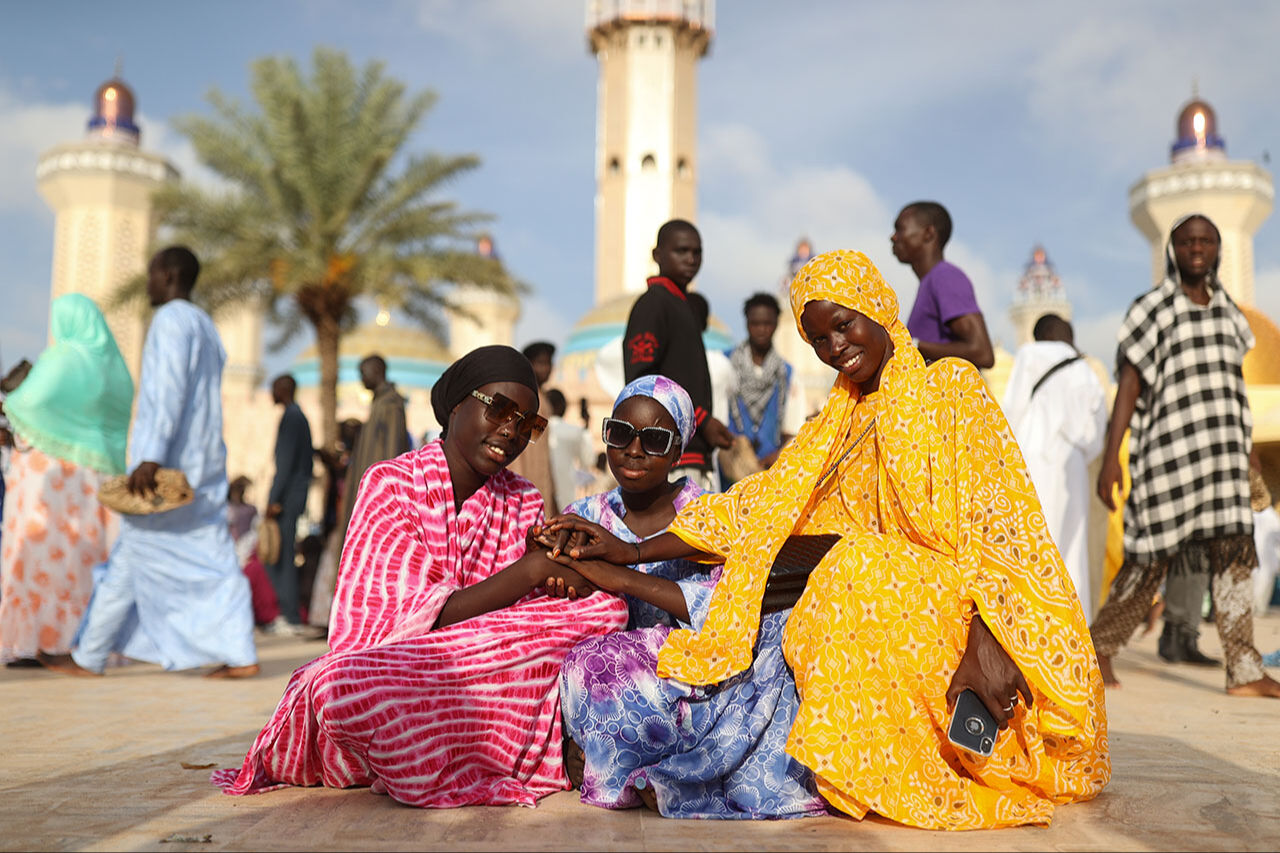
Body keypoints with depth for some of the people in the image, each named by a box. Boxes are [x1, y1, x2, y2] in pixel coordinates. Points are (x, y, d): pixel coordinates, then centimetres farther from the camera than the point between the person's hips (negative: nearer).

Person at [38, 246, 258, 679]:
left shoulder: (171, 319, -9)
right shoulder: (206, 327, 20)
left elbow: (167, 390, -21)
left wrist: (150, 457, -28)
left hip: (168, 464, -9)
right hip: (205, 464, 9)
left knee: (130, 560, 0)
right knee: (213, 562, 4)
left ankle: (89, 656, 9)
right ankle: (241, 655, -2)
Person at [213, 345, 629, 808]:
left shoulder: (523, 503, 8)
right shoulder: (390, 483, -8)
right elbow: (422, 617, -19)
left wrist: (555, 573, -21)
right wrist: (533, 567, -24)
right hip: (384, 671, -4)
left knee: (604, 605, -15)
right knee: (343, 685, -40)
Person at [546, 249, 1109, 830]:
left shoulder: (949, 386, 0)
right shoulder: (834, 428, 18)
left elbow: (996, 519, -12)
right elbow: (758, 508, 9)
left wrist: (984, 640, -27)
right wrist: (634, 552, 1)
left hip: (966, 604, -5)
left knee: (862, 565, -31)